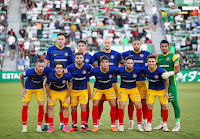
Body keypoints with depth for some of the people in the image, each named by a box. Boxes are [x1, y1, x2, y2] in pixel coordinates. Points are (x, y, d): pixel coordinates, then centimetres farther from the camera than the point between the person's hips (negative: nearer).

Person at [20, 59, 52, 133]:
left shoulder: (47, 70, -28)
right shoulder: (30, 72, -33)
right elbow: (21, 75, -11)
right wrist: (23, 87, -5)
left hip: (39, 88, 2)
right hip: (28, 88, -1)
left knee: (41, 106, -10)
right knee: (25, 106, -7)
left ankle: (39, 126, 0)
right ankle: (24, 127, 4)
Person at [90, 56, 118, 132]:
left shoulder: (112, 69, -23)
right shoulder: (95, 70, -27)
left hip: (109, 88, 1)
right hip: (97, 89, -1)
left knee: (113, 105, -7)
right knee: (95, 105, -11)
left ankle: (113, 125, 5)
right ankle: (95, 126, 0)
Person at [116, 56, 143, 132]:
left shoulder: (137, 69, -15)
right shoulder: (120, 70, -18)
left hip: (134, 89, 1)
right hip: (123, 89, -1)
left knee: (138, 106, -7)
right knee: (121, 106, -11)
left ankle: (139, 126, 6)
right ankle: (121, 126, 3)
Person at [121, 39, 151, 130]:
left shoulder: (145, 54, 7)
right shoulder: (128, 53, 7)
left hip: (142, 80, 0)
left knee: (144, 101, 0)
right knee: (131, 101, 1)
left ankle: (145, 120, 11)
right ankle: (131, 121, 8)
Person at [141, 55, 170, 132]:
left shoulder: (160, 71, -26)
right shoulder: (144, 69, -17)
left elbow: (166, 80, -12)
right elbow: (143, 75, 9)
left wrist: (166, 91, -8)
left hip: (162, 90, -2)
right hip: (151, 90, 2)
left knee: (165, 107, -5)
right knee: (149, 106, -7)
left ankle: (165, 125, 10)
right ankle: (149, 125, 2)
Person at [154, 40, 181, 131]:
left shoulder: (173, 56, -4)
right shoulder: (158, 57, 12)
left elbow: (178, 69, -11)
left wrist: (170, 73, -27)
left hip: (171, 82, -5)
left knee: (174, 102, -7)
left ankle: (178, 124, -3)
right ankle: (162, 123, 18)